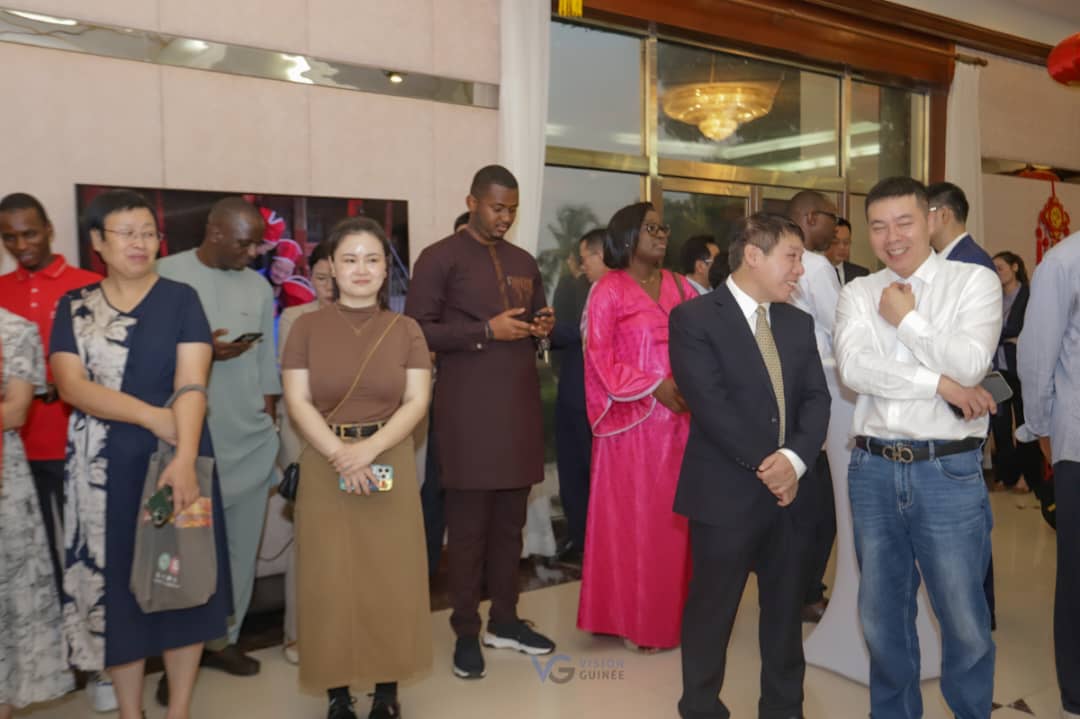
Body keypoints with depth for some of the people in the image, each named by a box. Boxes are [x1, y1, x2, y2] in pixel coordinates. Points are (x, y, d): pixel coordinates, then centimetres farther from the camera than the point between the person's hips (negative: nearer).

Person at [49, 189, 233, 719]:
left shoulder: (181, 300, 0)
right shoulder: (74, 307, 6)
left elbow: (192, 384, -12)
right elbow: (71, 384, -6)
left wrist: (184, 459, -26)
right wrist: (153, 416, -17)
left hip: (175, 462, -1)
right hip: (103, 469, 2)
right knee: (115, 582, 8)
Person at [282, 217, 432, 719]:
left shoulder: (406, 330, 4)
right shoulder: (308, 327, 2)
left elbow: (417, 402, -4)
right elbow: (297, 402, -5)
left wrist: (368, 449, -17)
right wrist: (341, 456, -17)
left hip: (390, 463, 1)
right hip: (325, 466, 0)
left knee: (390, 577, 5)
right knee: (330, 579, 4)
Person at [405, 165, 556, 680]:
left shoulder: (524, 262, 16)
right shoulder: (440, 258, -3)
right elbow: (416, 330, -9)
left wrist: (543, 327, 2)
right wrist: (485, 331, -16)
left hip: (520, 403, 6)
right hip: (468, 407, -5)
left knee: (511, 520, 11)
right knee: (469, 523, 1)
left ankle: (504, 621, 24)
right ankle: (466, 632, 14)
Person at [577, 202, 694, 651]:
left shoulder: (680, 287, 12)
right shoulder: (608, 291, -3)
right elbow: (601, 359, -8)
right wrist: (654, 387, -16)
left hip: (680, 418, 5)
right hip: (633, 422, -4)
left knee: (676, 516, 9)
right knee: (633, 517, 2)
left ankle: (673, 612, 23)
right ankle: (636, 620, 15)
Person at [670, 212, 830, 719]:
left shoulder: (798, 323, 12)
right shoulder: (694, 318, -8)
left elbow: (816, 398, 4)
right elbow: (710, 405, -16)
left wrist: (794, 459, -13)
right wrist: (764, 466, -15)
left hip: (789, 490, 6)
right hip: (726, 492, -5)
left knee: (786, 609, 16)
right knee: (712, 611, 8)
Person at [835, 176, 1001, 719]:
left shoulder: (975, 281, 0)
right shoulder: (857, 294, 7)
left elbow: (970, 364, -15)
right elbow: (854, 368, -9)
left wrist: (906, 319, -8)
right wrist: (939, 383, -14)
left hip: (948, 471, -3)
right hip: (873, 469, 3)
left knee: (964, 619, 6)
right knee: (882, 615, 16)